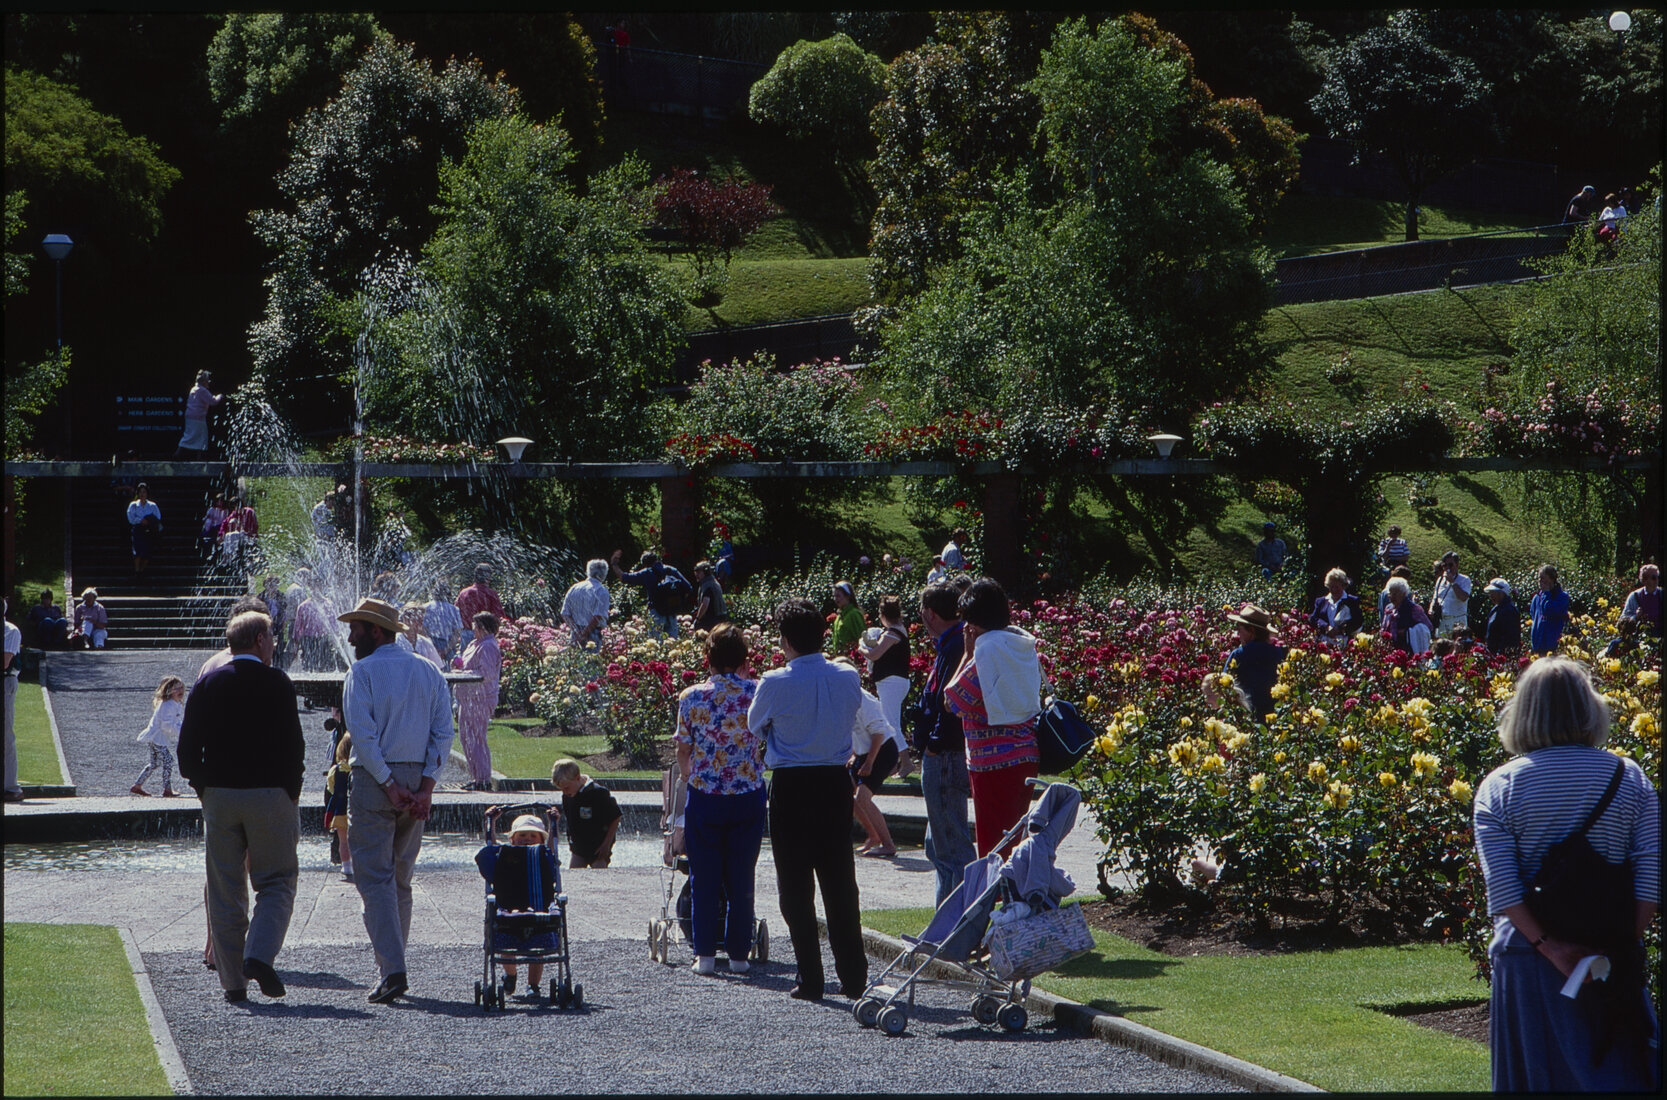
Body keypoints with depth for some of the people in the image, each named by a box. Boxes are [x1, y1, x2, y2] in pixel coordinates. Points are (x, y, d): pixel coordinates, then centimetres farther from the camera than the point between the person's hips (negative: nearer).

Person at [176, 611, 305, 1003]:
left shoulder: (208, 685, 3)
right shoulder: (276, 684, -7)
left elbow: (188, 746, 2)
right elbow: (293, 745, -8)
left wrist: (202, 787, 13)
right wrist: (291, 792, 4)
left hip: (219, 795, 3)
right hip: (269, 795, -3)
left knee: (225, 890, 8)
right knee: (277, 881, 7)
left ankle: (232, 979, 7)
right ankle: (260, 955, -14)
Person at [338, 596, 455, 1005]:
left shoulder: (362, 672, -6)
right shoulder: (427, 672, 11)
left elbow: (364, 736, -15)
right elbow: (443, 734, 2)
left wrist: (389, 786, -13)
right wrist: (425, 787, -4)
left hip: (374, 780, -6)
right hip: (418, 779, 6)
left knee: (375, 879, -6)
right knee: (400, 879, 15)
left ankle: (393, 971, -17)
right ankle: (392, 966, 19)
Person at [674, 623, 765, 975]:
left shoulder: (691, 697, -5)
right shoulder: (760, 694, -5)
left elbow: (683, 752, 4)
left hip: (703, 797, 0)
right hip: (748, 797, 0)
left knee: (704, 878, 8)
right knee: (741, 878, 9)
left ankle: (705, 954, 7)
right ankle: (738, 953, 12)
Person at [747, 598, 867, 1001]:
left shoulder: (775, 683, -13)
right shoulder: (848, 678, -2)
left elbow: (754, 725, 6)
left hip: (791, 787, -4)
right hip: (836, 782, 4)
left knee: (796, 886, 4)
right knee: (840, 882, 10)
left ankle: (810, 979, 1)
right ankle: (854, 976, 10)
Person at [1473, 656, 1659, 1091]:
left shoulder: (1499, 787, -3)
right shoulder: (1629, 778, 1)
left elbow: (1502, 886, -13)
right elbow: (1651, 875, -6)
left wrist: (1548, 946, -13)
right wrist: (1625, 945, -6)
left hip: (1529, 958, -1)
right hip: (1614, 959, 1)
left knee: (1536, 1075, 10)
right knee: (1617, 1075, 10)